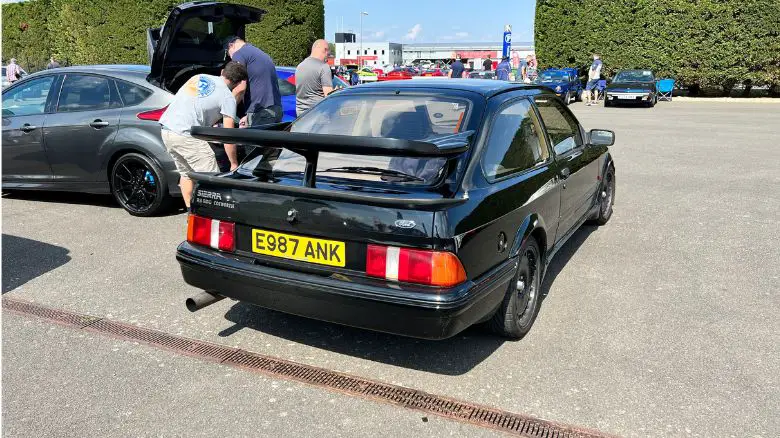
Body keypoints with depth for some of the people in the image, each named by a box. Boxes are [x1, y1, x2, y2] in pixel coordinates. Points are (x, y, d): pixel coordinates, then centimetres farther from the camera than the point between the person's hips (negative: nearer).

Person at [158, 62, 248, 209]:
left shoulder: (198, 77, 17)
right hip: (186, 135, -8)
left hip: (166, 128, 8)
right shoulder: (228, 97, -1)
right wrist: (234, 164, 1)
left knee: (186, 173, 21)